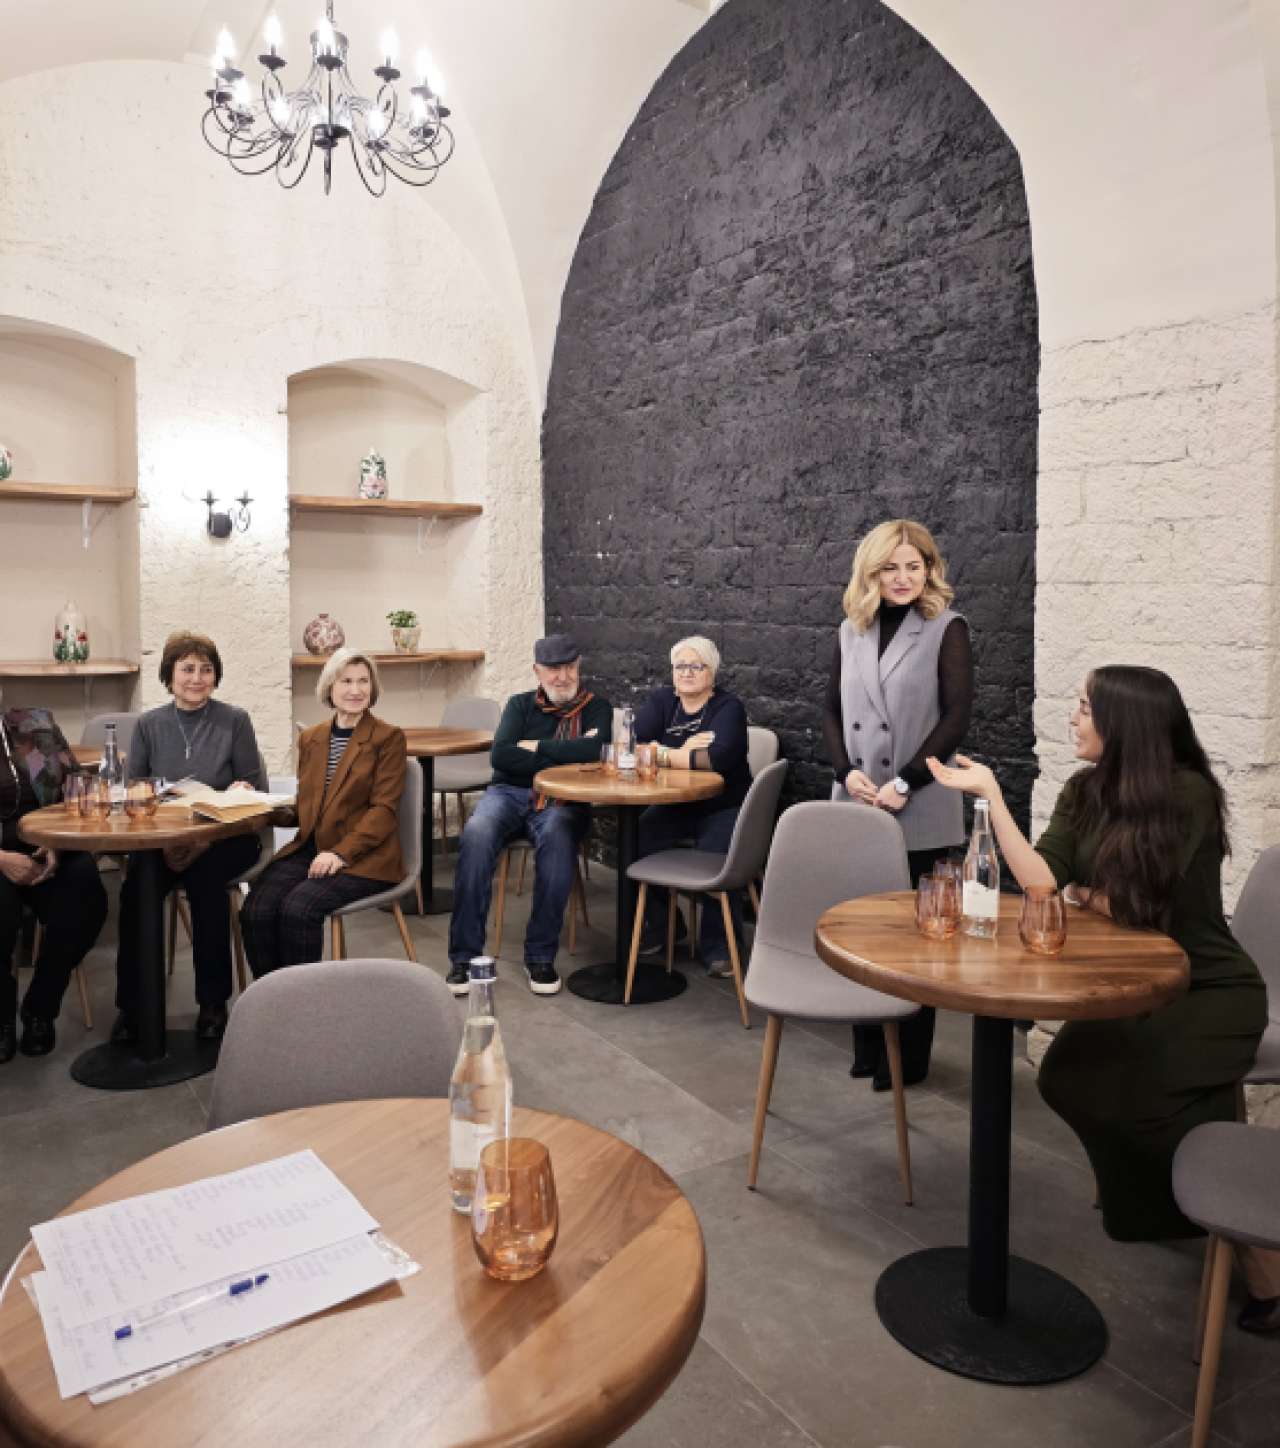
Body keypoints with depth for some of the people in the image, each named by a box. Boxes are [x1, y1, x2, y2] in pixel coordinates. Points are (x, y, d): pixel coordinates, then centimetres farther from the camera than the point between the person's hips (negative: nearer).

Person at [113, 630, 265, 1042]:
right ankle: (131, 1003, -10)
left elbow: (257, 789, 4)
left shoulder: (235, 721, 2)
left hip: (225, 838, -2)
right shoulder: (149, 725, 8)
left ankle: (213, 1003, -17)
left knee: (205, 878, -33)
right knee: (135, 889, -28)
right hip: (162, 838, 2)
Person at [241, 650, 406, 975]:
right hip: (308, 848, 5)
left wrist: (341, 852, -18)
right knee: (255, 910, -23)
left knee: (298, 908, -30)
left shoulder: (388, 737, 2)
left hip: (362, 858, -5)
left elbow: (384, 808, -6)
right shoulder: (311, 738, 19)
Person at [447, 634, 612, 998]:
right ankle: (464, 956, -25)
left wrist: (535, 746, -4)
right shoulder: (521, 704, 16)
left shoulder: (596, 708, 10)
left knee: (557, 837, -37)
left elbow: (594, 750, -13)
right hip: (509, 793, 2)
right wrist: (565, 756, -5)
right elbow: (500, 756, -2)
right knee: (477, 833, -31)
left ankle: (541, 956, -24)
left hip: (562, 801, -2)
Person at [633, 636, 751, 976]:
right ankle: (661, 927, 5)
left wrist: (663, 756, -19)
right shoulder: (661, 700, 8)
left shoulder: (728, 706, -6)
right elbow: (634, 742, -8)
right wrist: (683, 752, -20)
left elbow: (719, 757, -25)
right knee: (635, 844, -19)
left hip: (722, 807, -4)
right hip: (673, 805, 4)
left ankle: (717, 945, -6)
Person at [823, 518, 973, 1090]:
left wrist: (904, 784, -16)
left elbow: (956, 715, -11)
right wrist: (847, 772, -7)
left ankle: (908, 1057, 21)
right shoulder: (850, 630, 10)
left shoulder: (947, 629, -3)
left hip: (920, 812, -4)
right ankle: (869, 1048, 27)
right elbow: (831, 709, 10)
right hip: (857, 805, 4)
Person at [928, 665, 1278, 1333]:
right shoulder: (1085, 792, 0)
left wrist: (1084, 894, -2)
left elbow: (1137, 907, -20)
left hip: (1209, 988, -5)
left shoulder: (1188, 793, -18)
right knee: (1070, 1073, -17)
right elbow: (1039, 881, -14)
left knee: (1150, 1089, -27)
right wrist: (989, 791, -16)